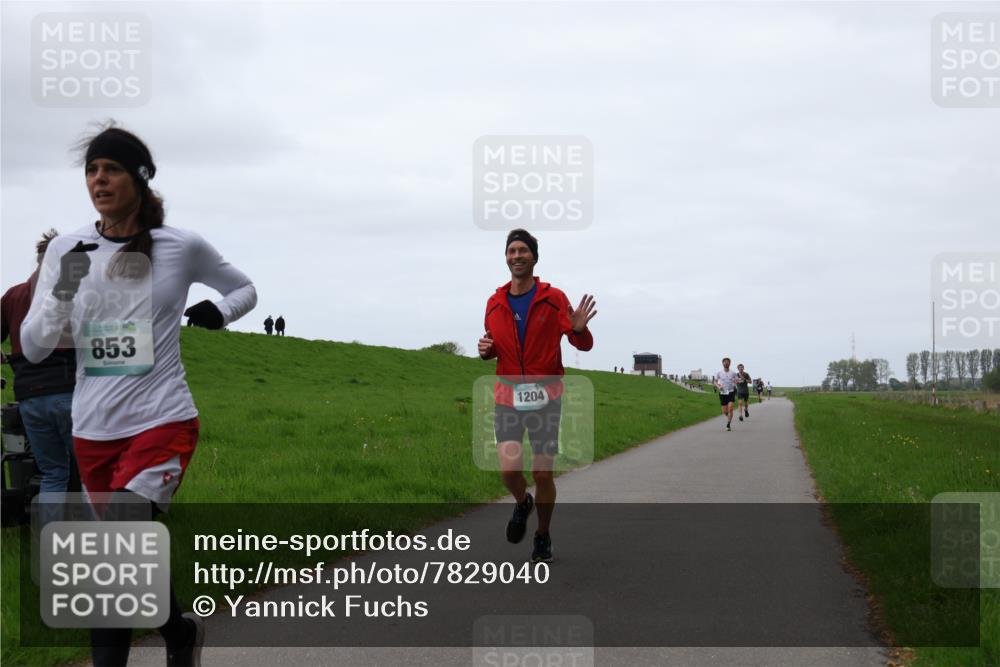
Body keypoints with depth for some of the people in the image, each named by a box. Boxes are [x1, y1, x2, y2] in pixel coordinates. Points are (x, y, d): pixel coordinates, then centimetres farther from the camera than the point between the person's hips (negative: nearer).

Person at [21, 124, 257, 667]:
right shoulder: (66, 250, 2)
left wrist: (221, 309, -8)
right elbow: (32, 349, 1)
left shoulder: (182, 247, -3)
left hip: (162, 422, -4)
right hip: (92, 432, 4)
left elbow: (245, 289, 15)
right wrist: (63, 290, -16)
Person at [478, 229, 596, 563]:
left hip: (545, 397, -2)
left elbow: (583, 345, -7)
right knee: (509, 470, -12)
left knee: (542, 474, -1)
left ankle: (543, 538, 21)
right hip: (507, 396, 2)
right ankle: (522, 503, 23)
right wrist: (486, 350, -5)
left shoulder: (554, 299, -5)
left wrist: (580, 329, -30)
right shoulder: (495, 303, 5)